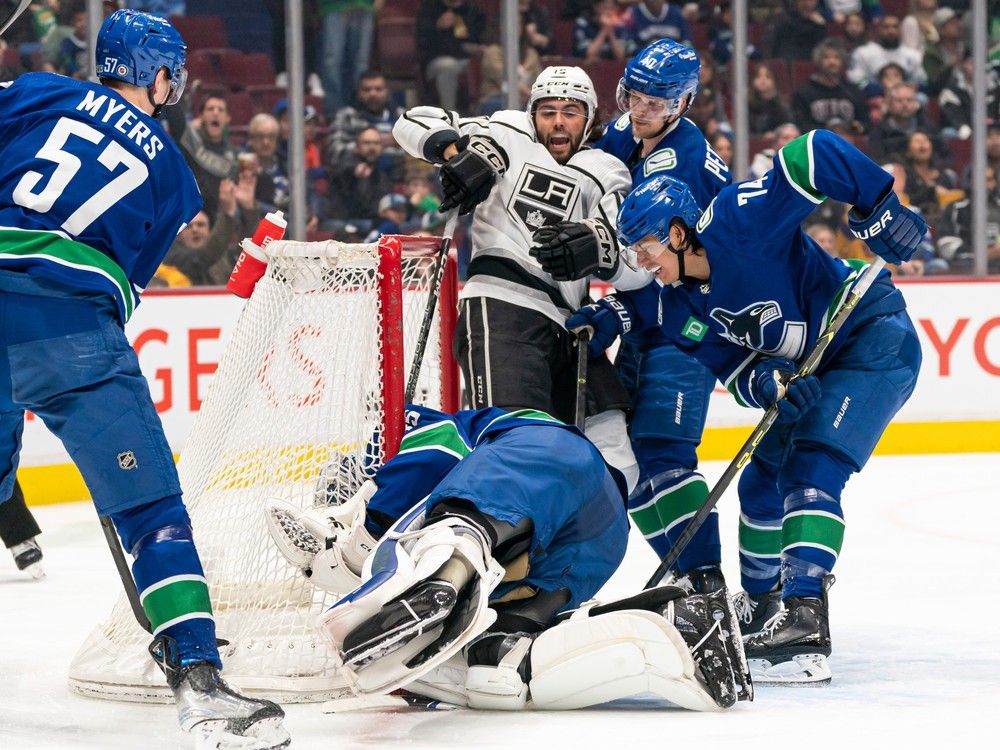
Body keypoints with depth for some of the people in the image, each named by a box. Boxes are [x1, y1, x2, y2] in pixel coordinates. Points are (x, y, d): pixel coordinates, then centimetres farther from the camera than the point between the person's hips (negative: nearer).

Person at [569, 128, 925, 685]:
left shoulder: (740, 223, -25)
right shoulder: (678, 310, -3)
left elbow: (816, 154, -28)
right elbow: (734, 372, -5)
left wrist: (878, 210, -28)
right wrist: (770, 382, -27)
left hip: (875, 340, -9)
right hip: (808, 368, 9)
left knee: (810, 472, -22)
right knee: (763, 480, 17)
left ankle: (805, 621, -33)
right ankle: (761, 606, 37)